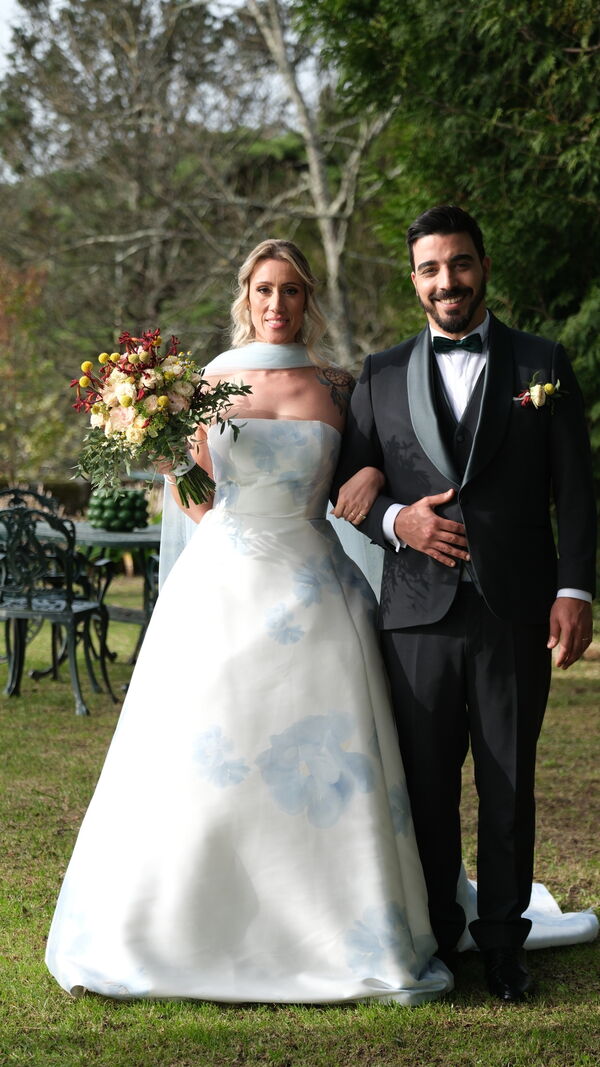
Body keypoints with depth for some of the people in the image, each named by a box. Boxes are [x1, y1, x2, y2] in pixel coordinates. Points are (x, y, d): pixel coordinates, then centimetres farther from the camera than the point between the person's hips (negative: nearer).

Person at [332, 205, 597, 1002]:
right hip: (418, 613, 1)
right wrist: (397, 520, -9)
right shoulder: (381, 377, 10)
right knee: (426, 786, 7)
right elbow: (350, 486, 11)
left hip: (517, 613, -1)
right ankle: (433, 936, 19)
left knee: (508, 786, 6)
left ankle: (503, 942, 18)